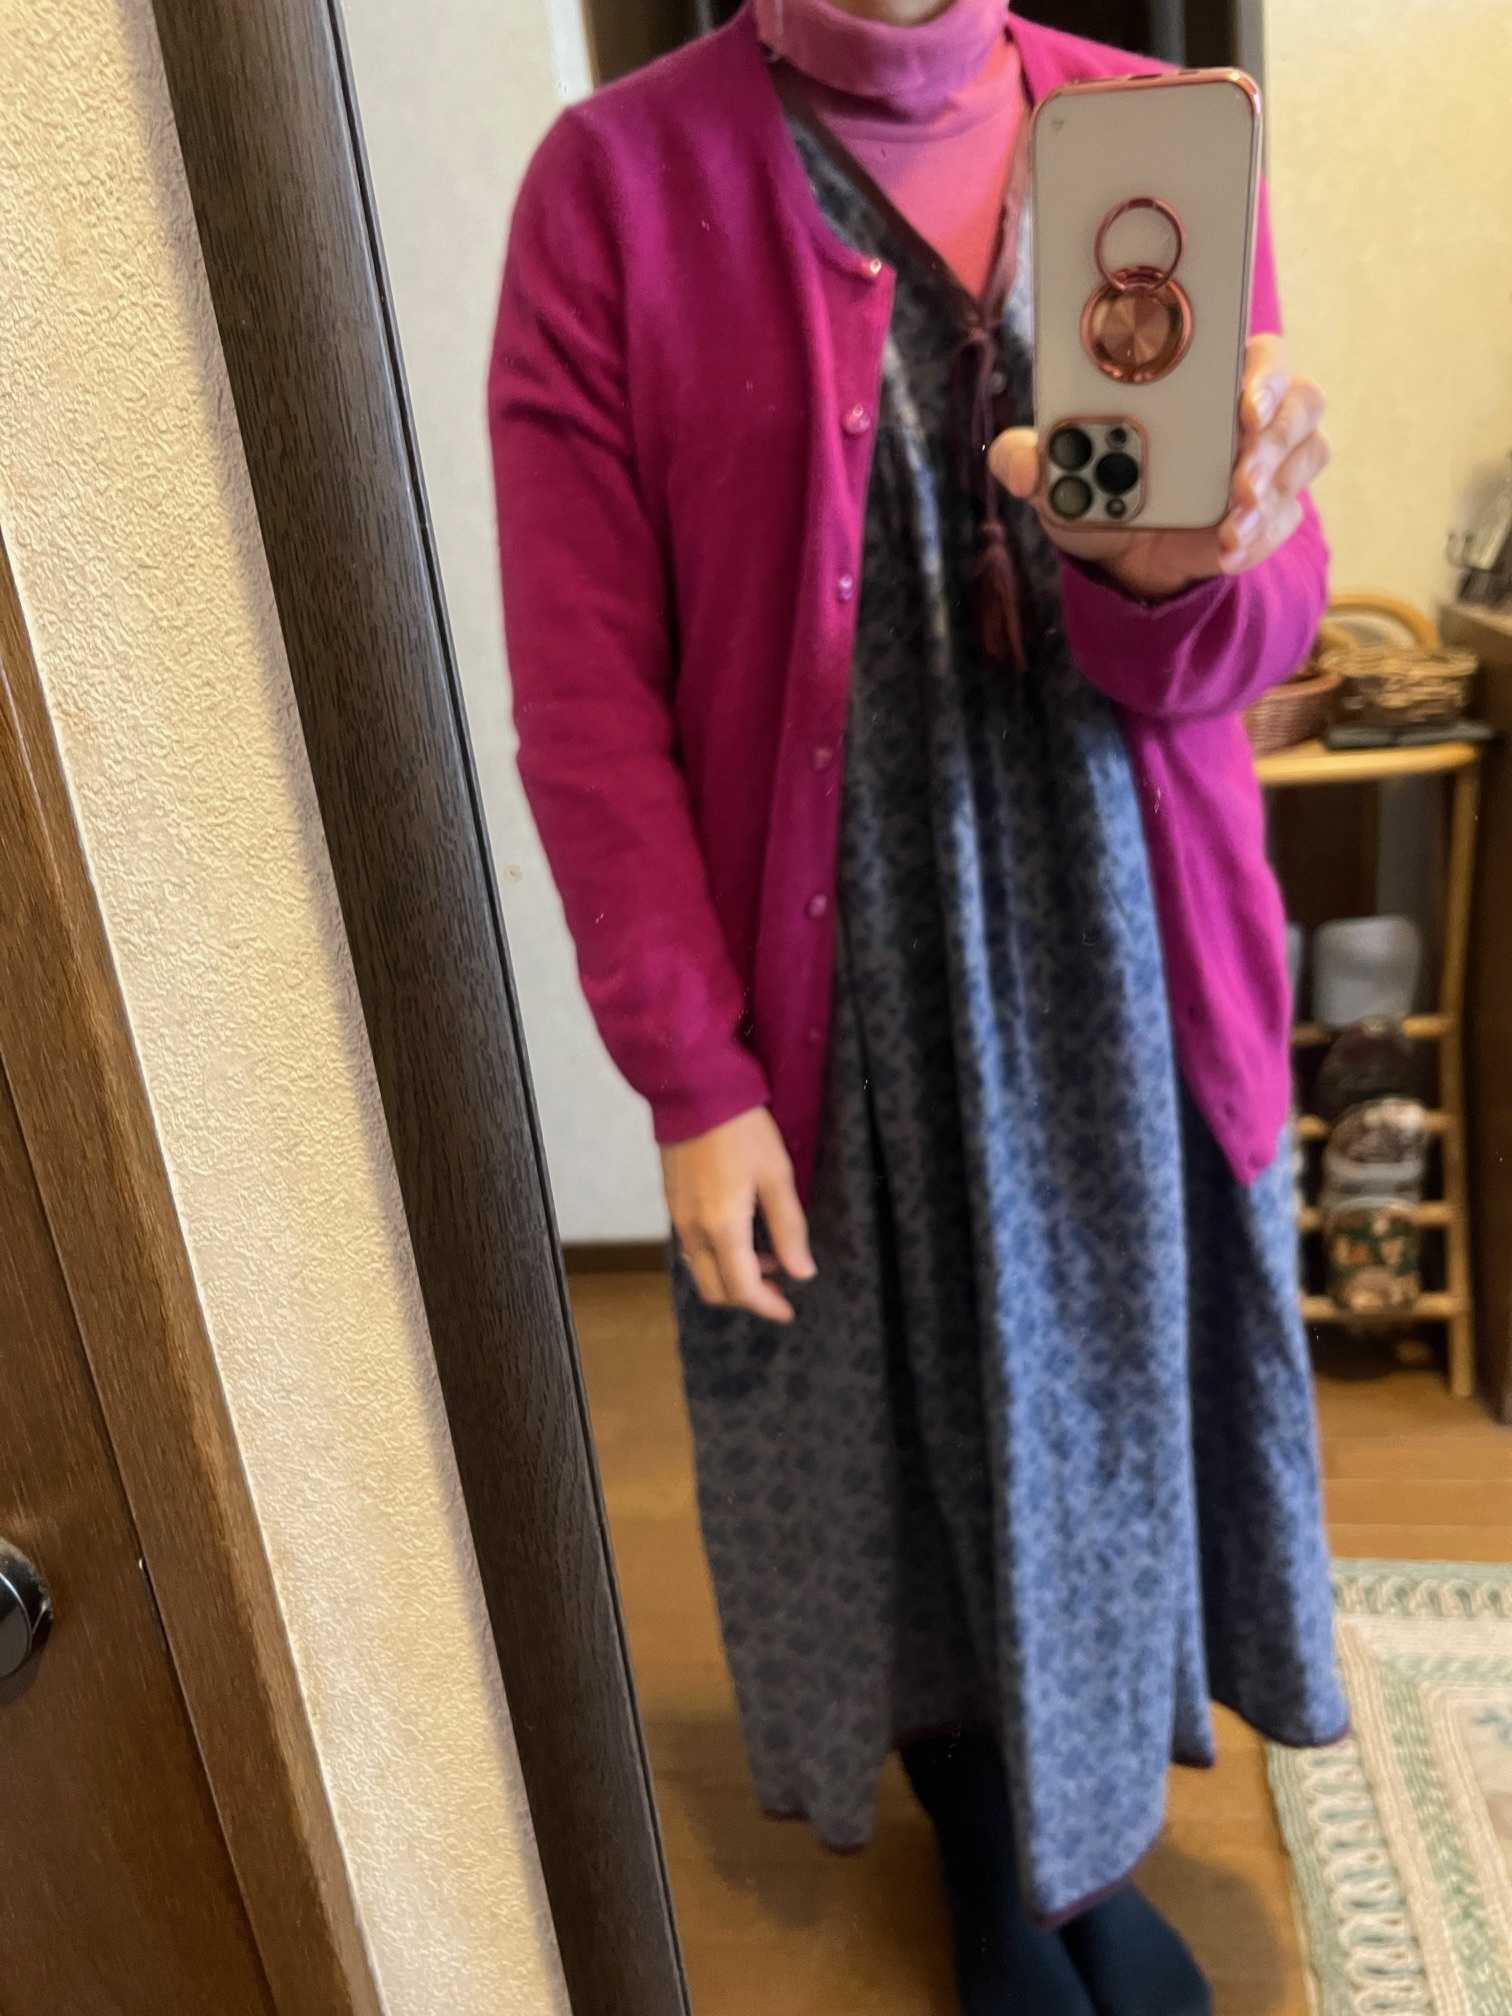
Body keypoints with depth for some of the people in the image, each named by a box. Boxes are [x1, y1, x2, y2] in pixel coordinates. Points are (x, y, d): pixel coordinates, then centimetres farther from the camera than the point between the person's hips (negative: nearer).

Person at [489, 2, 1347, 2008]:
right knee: (900, 1429, 14)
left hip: (1124, 959, 3)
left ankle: (1095, 1834, 46)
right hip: (838, 978, -2)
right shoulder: (620, 177, -5)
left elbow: (1267, 617, -2)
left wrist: (1183, 563, -26)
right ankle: (989, 1850, 44)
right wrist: (689, 1066, -11)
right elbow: (585, 690, -8)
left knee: (1119, 1393, 17)